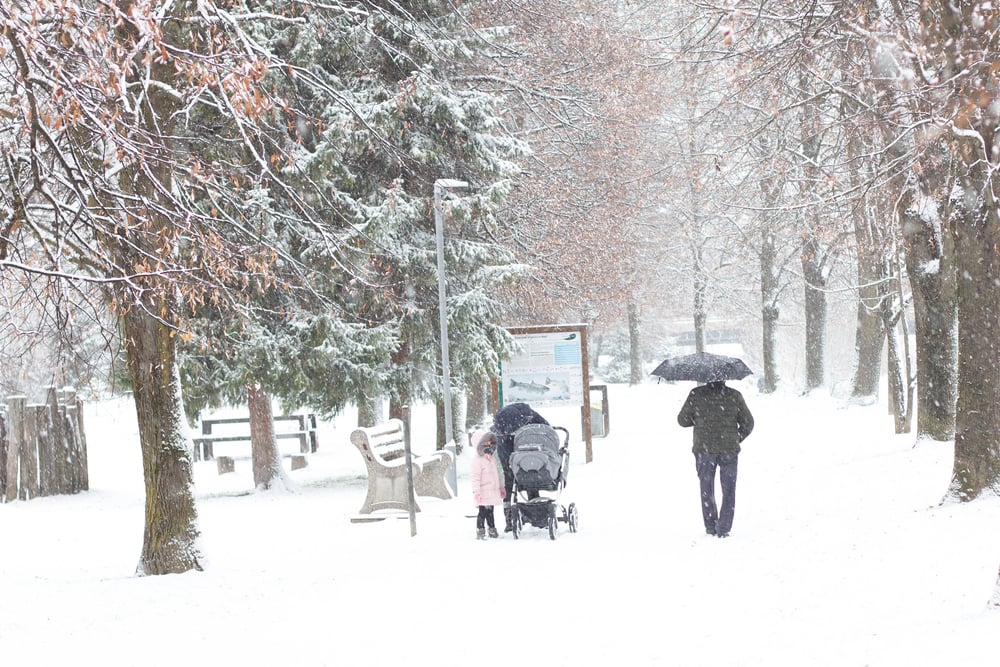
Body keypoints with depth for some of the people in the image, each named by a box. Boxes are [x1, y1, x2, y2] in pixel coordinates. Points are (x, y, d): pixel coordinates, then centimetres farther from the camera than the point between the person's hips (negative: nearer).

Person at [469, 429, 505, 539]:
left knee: (490, 511, 17)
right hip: (484, 493, -8)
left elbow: (498, 475, 25)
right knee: (483, 512, -7)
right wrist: (476, 491, -24)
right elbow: (475, 477, -18)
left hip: (493, 492, 8)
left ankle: (492, 530, 25)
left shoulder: (492, 460, 15)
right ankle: (480, 531, -3)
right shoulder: (477, 460, -13)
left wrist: (501, 488, 28)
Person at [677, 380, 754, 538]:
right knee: (728, 491, 10)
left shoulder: (696, 395, -6)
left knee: (707, 489, 15)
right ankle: (723, 528, 4)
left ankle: (710, 526, 17)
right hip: (729, 449, 0)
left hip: (704, 449, 0)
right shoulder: (734, 396, -3)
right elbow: (748, 423, 2)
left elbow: (682, 420, 2)